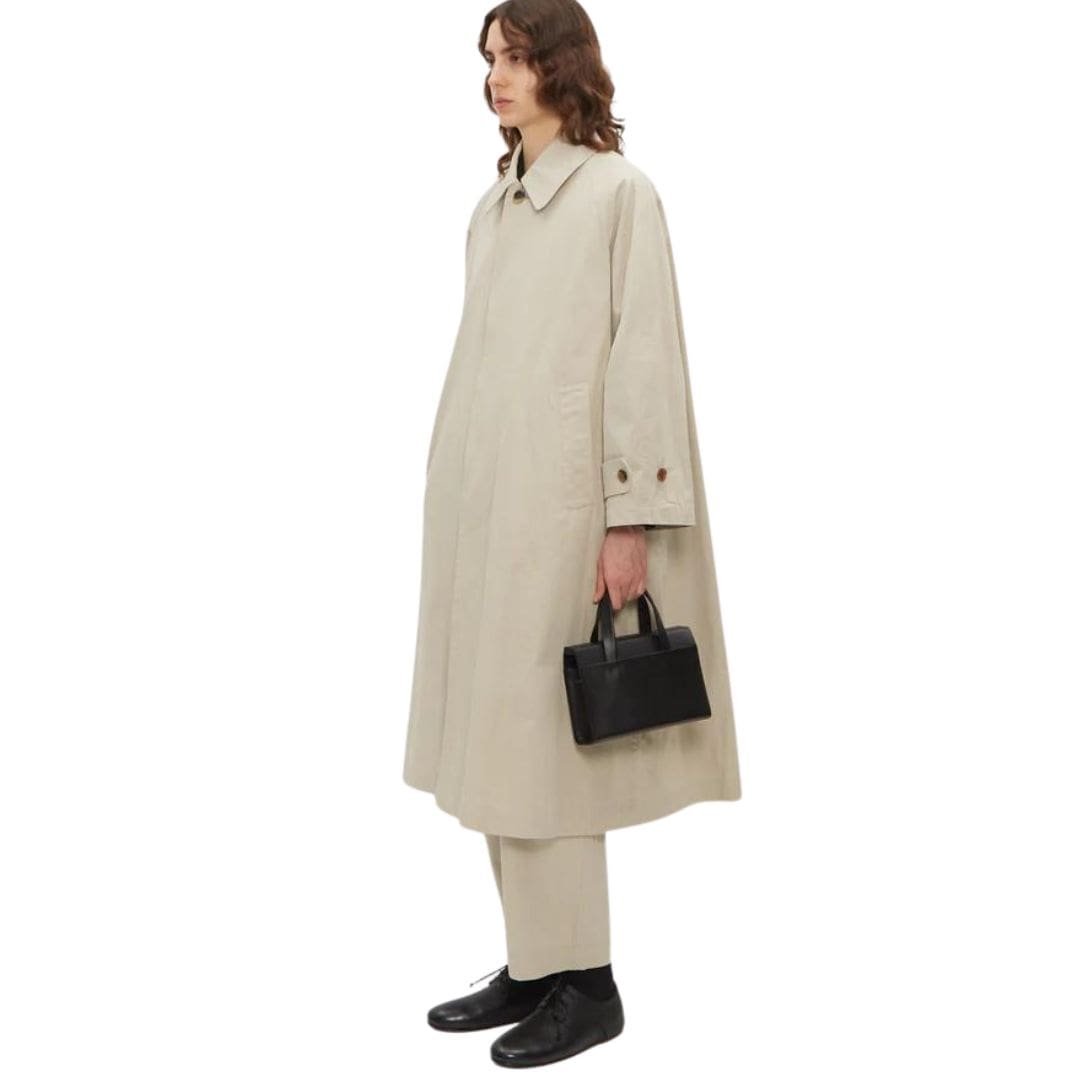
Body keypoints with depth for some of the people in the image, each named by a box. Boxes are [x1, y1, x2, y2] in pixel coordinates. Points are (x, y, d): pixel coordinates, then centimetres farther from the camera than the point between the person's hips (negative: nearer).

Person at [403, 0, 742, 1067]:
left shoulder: (619, 192, -6)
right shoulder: (492, 205, 15)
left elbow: (644, 357, -12)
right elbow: (479, 361, 15)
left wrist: (630, 522, -17)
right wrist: (455, 500, 13)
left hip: (558, 498, -7)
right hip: (477, 496, 8)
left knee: (541, 737, -4)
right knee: (495, 738, 9)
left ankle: (585, 983, 9)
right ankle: (531, 966, 20)